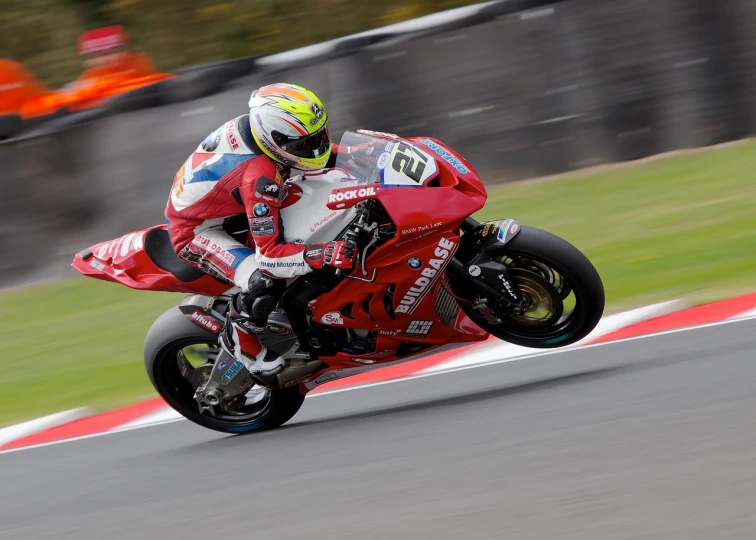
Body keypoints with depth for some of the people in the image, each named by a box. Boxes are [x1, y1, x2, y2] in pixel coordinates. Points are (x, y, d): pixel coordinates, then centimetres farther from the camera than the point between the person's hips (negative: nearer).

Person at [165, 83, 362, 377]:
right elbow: (269, 255, -35)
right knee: (264, 280, -29)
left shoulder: (257, 126, -15)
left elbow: (319, 152, 9)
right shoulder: (260, 178, -38)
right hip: (195, 230, -9)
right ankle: (238, 341, -1)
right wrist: (324, 254, -45)